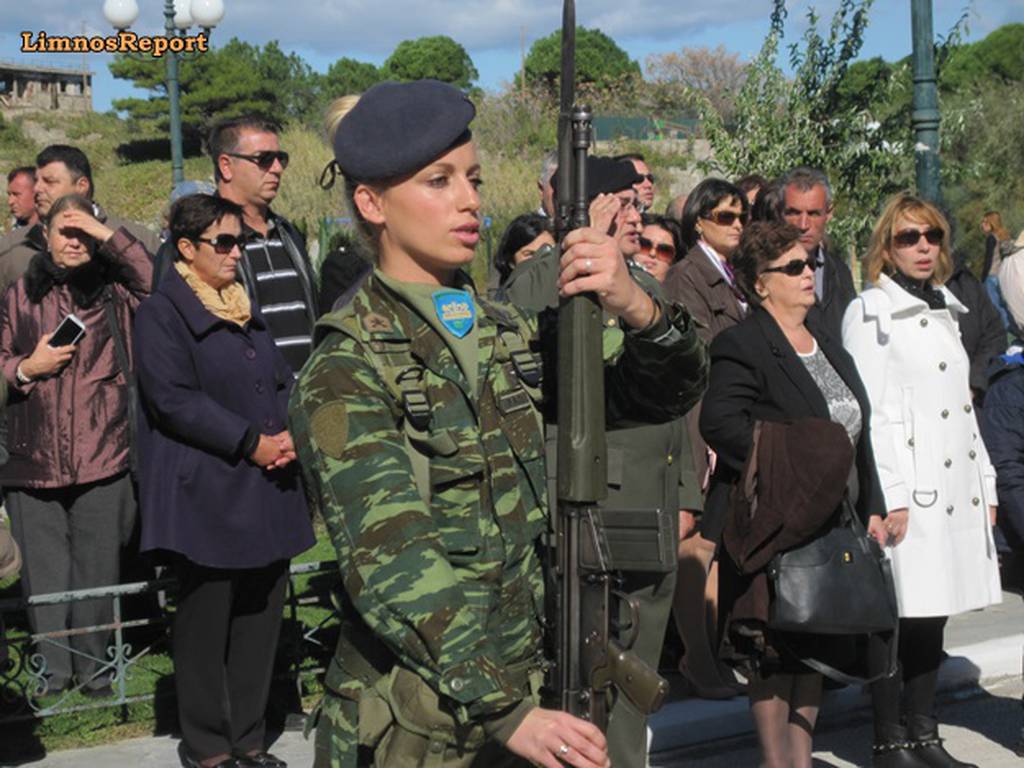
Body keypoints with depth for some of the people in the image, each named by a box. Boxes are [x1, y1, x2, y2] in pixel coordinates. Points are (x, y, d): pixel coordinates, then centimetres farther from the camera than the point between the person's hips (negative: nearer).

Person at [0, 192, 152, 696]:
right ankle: (52, 669, 17)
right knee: (43, 569, 6)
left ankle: (94, 667, 16)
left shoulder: (113, 289, 5)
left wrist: (107, 234, -12)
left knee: (98, 567, 4)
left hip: (103, 453, -1)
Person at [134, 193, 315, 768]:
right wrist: (251, 443, -16)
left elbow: (283, 379, 18)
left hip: (268, 492, 7)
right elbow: (174, 399, -15)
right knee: (207, 622, 1)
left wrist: (290, 433, -2)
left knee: (262, 614, 10)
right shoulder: (163, 315, -6)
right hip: (206, 497, -7)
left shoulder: (248, 311, 18)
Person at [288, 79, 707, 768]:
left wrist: (639, 309, -17)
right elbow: (392, 562, -23)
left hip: (536, 701, 6)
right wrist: (504, 712, -33)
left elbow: (663, 395, 4)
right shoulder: (347, 371, -13)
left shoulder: (508, 333, 7)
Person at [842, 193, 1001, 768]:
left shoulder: (945, 311, 18)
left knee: (934, 615, 11)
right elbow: (867, 413, -11)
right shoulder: (870, 313, -5)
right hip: (910, 494, -7)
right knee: (900, 618, -3)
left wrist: (986, 483, 16)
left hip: (957, 491, 7)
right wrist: (889, 496, -16)